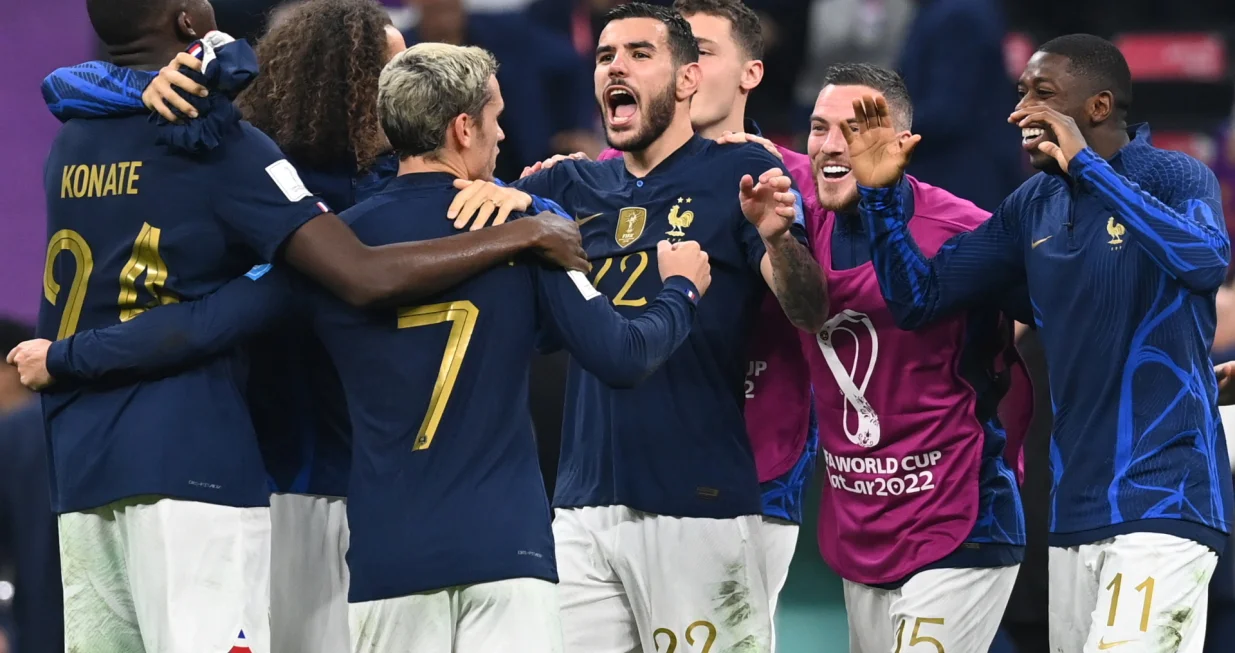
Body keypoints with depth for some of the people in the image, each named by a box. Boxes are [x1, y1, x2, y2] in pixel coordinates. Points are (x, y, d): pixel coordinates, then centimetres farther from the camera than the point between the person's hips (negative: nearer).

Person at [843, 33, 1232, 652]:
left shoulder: (1174, 177, -6)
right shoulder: (1033, 206, 12)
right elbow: (918, 298, 15)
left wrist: (1087, 165, -24)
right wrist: (879, 193, 0)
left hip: (1163, 500, -7)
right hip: (1076, 505, 7)